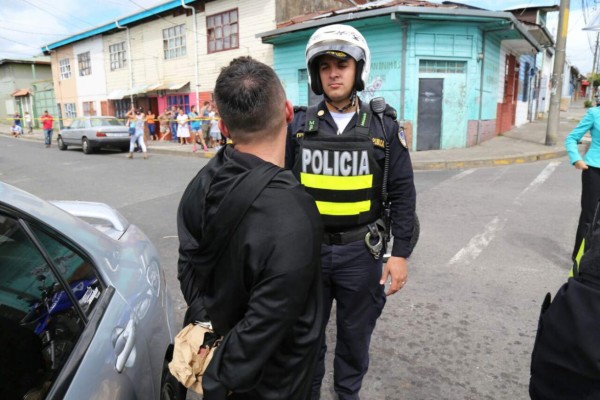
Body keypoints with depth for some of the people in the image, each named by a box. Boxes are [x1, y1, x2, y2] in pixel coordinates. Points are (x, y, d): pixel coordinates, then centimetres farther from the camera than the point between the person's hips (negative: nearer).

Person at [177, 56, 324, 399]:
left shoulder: (203, 182, -12)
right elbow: (264, 326, -28)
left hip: (218, 342, 6)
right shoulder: (291, 218, -35)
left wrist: (204, 320, 8)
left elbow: (189, 265, -1)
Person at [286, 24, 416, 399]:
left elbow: (402, 195, -2)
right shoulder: (299, 125, -2)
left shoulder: (384, 127, -4)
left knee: (355, 333, 17)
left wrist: (400, 253, -6)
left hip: (360, 252, 0)